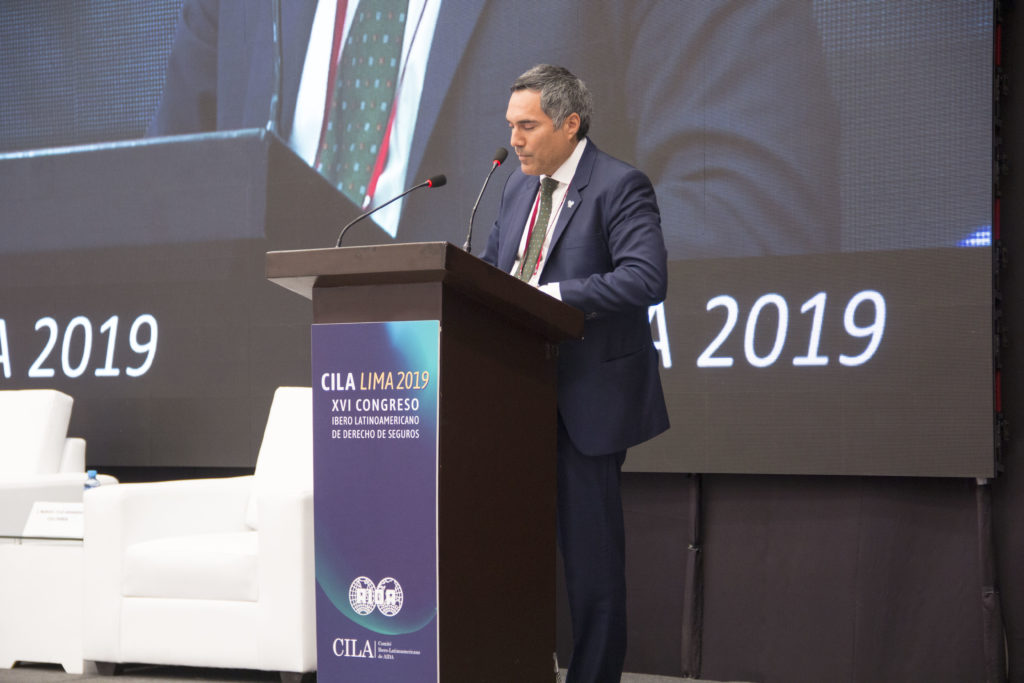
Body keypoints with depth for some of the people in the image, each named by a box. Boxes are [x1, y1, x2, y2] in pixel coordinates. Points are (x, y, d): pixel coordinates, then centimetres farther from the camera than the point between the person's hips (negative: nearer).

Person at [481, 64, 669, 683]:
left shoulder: (619, 186, -10)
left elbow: (646, 277, -24)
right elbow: (492, 268, 21)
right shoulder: (520, 187, 14)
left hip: (587, 398, -7)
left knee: (590, 542, 1)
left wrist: (550, 294, -28)